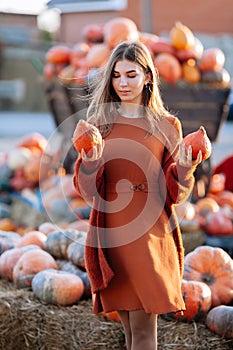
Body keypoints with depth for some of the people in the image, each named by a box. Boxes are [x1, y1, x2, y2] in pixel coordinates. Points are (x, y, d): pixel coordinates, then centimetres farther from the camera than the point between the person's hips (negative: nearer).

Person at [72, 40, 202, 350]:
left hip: (150, 234, -1)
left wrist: (184, 170, -16)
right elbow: (88, 192, 2)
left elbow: (175, 195, 4)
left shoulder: (167, 126, 3)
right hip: (111, 232, 2)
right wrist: (89, 162, -17)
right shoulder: (98, 123, 6)